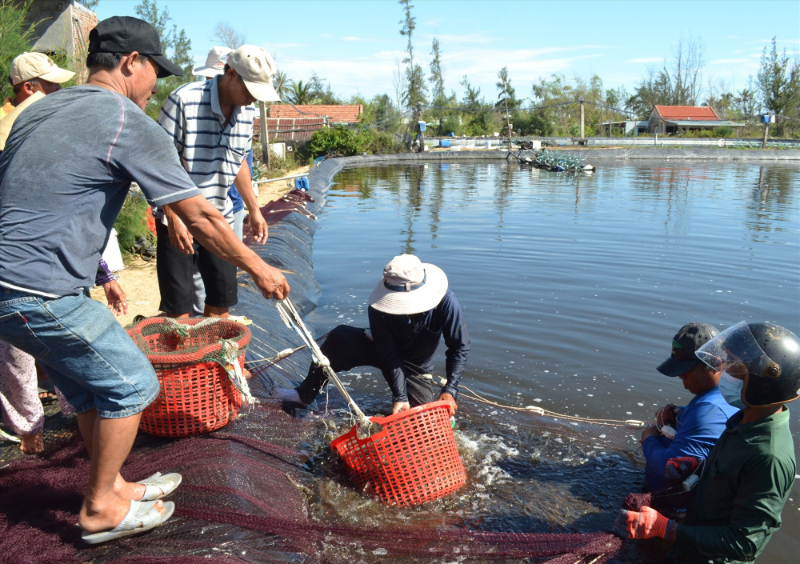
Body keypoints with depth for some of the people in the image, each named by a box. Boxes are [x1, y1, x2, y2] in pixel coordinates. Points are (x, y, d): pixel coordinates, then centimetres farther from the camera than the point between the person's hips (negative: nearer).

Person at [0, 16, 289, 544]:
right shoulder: (130, 123, -10)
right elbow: (201, 217, -10)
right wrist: (260, 269, 2)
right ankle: (100, 510, 20)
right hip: (43, 293, -9)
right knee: (130, 384, 6)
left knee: (91, 386, 20)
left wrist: (99, 275, 27)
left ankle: (113, 487, 35)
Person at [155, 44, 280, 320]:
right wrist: (173, 218, -21)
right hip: (178, 219, -5)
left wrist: (254, 209, 18)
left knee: (221, 301, 9)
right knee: (178, 307, -2)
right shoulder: (184, 100, -16)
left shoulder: (246, 110, 4)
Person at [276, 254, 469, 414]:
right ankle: (305, 394, -12)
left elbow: (460, 348, -22)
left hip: (416, 368, 0)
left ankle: (433, 391, 14)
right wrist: (400, 397, -34)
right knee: (340, 337, -29)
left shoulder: (446, 302, -31)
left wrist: (449, 390, -31)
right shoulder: (379, 307, -31)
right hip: (383, 350, 0)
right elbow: (389, 356, -26)